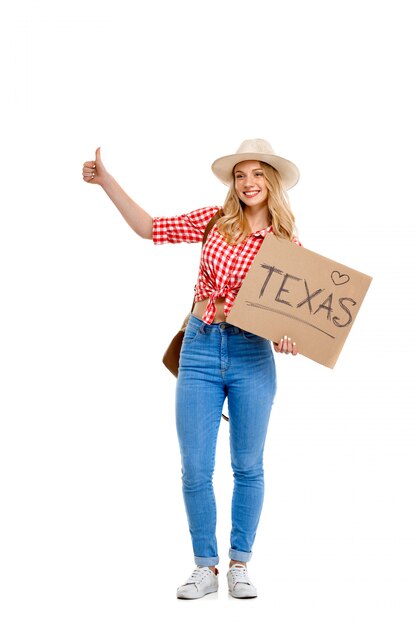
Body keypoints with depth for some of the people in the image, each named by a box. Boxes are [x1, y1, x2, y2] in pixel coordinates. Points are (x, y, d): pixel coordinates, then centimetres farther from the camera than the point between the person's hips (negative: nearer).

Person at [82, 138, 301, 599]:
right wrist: (106, 181, 3)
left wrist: (288, 336, -15)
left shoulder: (288, 244, 2)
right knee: (195, 468, 2)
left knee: (248, 466, 8)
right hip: (200, 349, 1)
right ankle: (205, 568, 16)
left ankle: (239, 565, 22)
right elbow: (149, 228, 8)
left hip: (253, 354, -1)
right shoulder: (215, 220, 5)